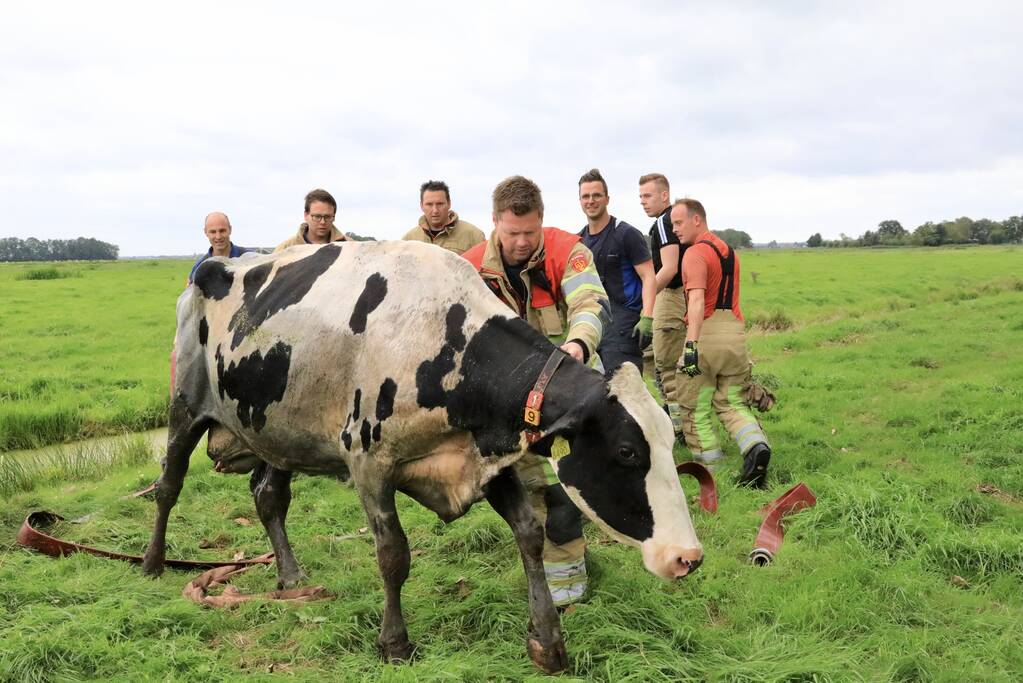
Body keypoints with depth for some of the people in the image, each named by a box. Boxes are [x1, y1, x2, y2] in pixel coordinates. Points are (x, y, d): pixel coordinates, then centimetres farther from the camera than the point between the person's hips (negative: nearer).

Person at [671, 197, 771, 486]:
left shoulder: (695, 253, -10)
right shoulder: (729, 250, 19)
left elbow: (697, 300, -22)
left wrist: (691, 344, -28)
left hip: (707, 333, -7)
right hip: (736, 332, 8)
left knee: (696, 408, 6)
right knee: (733, 404, 13)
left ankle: (710, 468, 4)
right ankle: (756, 445, -12)